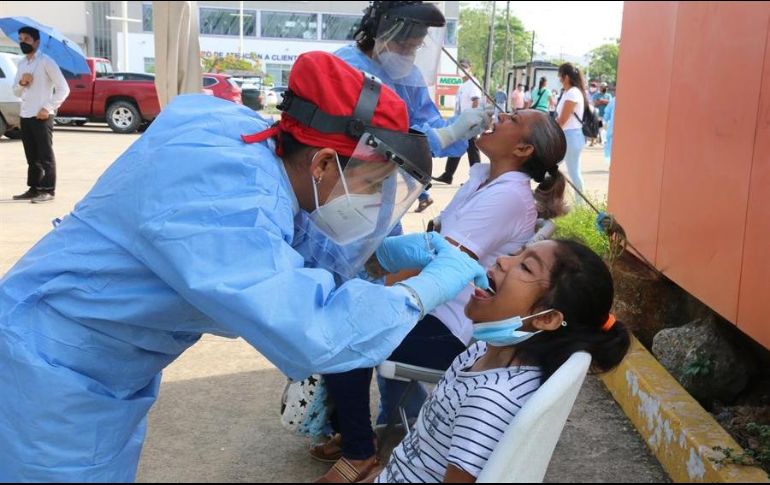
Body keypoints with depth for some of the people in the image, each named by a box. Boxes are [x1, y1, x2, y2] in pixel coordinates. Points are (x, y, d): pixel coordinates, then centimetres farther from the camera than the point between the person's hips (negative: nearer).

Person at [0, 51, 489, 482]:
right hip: (55, 370, -8)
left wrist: (388, 255, -11)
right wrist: (432, 286, -32)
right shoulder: (223, 198, -37)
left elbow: (294, 245, 5)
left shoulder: (256, 144, -9)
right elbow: (312, 335, -45)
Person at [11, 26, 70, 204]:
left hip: (42, 116, -7)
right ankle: (33, 189, 17)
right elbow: (16, 92, 19)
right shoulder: (21, 63, 15)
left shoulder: (46, 62, -6)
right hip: (25, 115, 7)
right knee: (31, 156, 11)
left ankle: (48, 190, 0)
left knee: (45, 155, -3)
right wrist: (21, 82, -4)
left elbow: (63, 88, -11)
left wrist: (48, 108, -16)